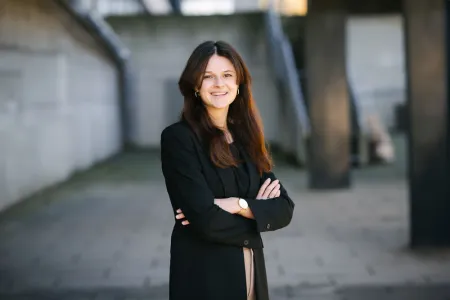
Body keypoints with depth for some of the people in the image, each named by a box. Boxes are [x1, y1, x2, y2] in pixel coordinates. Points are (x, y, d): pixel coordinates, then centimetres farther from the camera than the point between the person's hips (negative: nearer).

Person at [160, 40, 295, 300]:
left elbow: (284, 209, -1)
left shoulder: (247, 139, 7)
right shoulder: (178, 138, -11)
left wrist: (236, 205, -16)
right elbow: (206, 221, -19)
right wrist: (258, 211, -5)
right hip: (204, 279, -6)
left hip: (252, 276, 6)